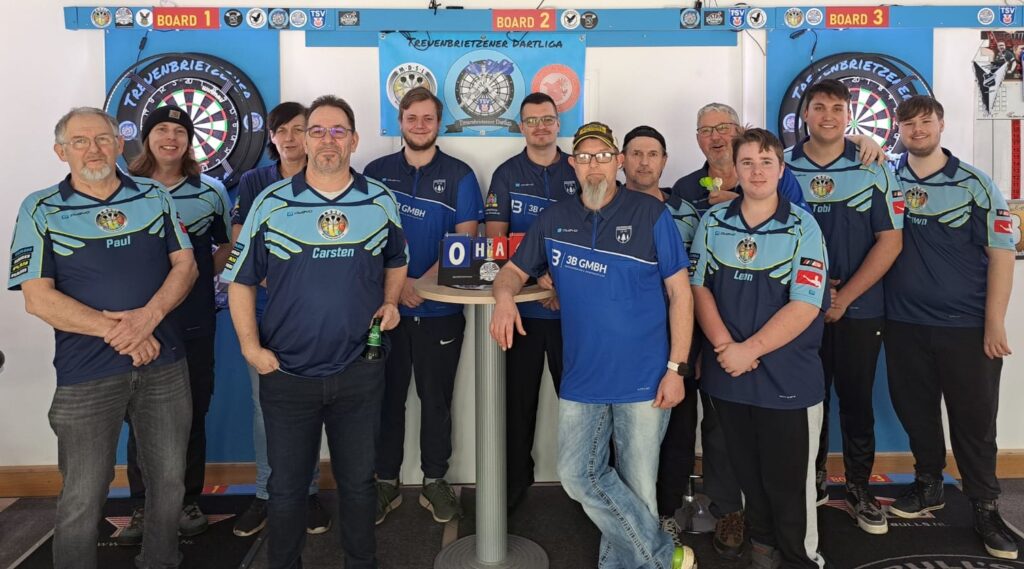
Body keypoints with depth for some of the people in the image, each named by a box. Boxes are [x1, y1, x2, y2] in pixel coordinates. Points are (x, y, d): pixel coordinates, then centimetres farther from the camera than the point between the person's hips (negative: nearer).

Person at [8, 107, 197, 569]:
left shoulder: (155, 196, 7)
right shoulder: (40, 210, -1)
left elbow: (185, 264, 3)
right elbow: (37, 298, -8)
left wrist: (150, 314, -16)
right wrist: (117, 332, -16)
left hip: (165, 364, 3)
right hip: (87, 373, -2)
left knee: (170, 480, 13)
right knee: (82, 498, 6)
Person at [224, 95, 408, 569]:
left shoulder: (381, 201, 2)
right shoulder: (271, 203, -3)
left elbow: (395, 262, 17)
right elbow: (241, 281, 2)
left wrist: (390, 302, 0)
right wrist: (250, 346, -6)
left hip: (360, 370, 1)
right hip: (286, 373, -1)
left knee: (358, 480, 17)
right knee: (287, 485, 13)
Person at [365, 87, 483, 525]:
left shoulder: (459, 175, 3)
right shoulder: (377, 172, 7)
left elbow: (466, 239, -4)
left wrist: (422, 282, -14)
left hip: (440, 308, -1)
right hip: (386, 304, 1)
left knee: (436, 398, 8)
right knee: (388, 396, 8)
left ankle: (435, 481, 22)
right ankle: (386, 482, 21)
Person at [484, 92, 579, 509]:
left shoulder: (580, 172, 6)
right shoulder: (507, 174, 6)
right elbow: (495, 239, -2)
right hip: (522, 305, 0)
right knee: (518, 396, 7)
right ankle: (515, 479, 21)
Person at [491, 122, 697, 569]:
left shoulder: (650, 214, -5)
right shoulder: (553, 220, 6)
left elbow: (680, 293, -4)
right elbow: (514, 271, 15)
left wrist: (677, 367, -9)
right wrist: (505, 296, -10)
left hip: (643, 378, -3)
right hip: (582, 378, 4)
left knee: (637, 487, 8)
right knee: (578, 475, 4)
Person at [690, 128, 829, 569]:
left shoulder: (802, 227, -5)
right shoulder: (713, 222, 5)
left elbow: (805, 306, -12)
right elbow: (699, 288, 1)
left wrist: (749, 350, -17)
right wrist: (725, 346, -13)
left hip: (787, 379, -3)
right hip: (727, 374, 3)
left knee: (789, 481, 6)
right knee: (748, 475, 17)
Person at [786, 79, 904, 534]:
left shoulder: (874, 170, 1)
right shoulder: (782, 168, 2)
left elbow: (890, 241, -3)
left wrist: (844, 297, -10)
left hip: (860, 309, 0)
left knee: (857, 400, 8)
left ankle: (859, 488, 24)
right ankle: (812, 481, 26)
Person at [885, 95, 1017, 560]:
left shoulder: (973, 184, -3)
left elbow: (1001, 252, -5)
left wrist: (995, 323, -9)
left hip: (966, 326, -2)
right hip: (904, 323, 3)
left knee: (975, 418, 5)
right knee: (914, 409, 13)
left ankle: (985, 506, 20)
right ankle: (928, 486, 33)